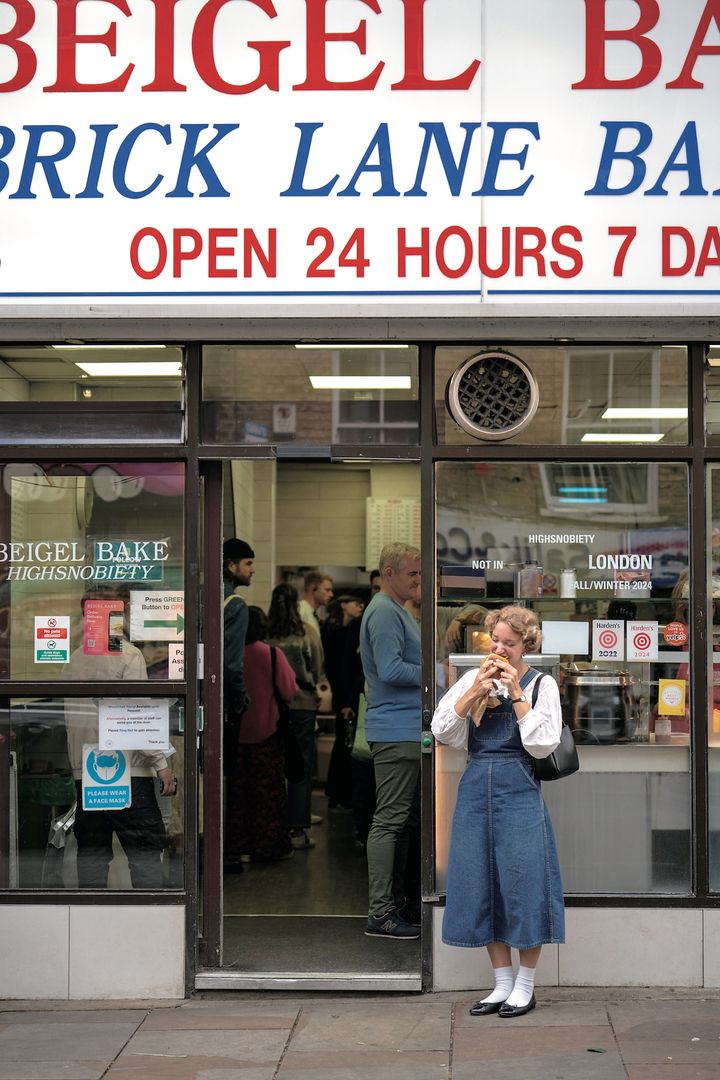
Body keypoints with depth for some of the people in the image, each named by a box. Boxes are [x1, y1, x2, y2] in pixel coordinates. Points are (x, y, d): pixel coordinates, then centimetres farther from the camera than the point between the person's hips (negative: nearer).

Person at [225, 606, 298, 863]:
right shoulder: (272, 655, -12)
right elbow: (289, 692, -9)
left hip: (235, 733, 2)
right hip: (266, 731, -2)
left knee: (238, 789, 10)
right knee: (268, 790, 6)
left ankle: (240, 846, 11)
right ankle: (268, 846, 7)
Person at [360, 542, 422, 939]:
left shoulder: (399, 610, 19)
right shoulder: (383, 612, -14)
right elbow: (391, 671, -23)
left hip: (410, 731, 11)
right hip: (396, 732, -11)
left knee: (405, 820, 13)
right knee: (390, 821, -8)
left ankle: (395, 903, 19)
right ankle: (380, 914, -6)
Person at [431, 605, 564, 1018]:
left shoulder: (542, 685, 1)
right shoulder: (472, 680, 10)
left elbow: (542, 744, -9)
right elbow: (441, 730, 1)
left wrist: (516, 694, -11)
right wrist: (476, 692, -8)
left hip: (519, 792, -4)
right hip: (476, 790, 4)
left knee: (522, 880, -3)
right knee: (482, 884, 7)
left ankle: (525, 986, 12)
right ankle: (503, 983, 20)